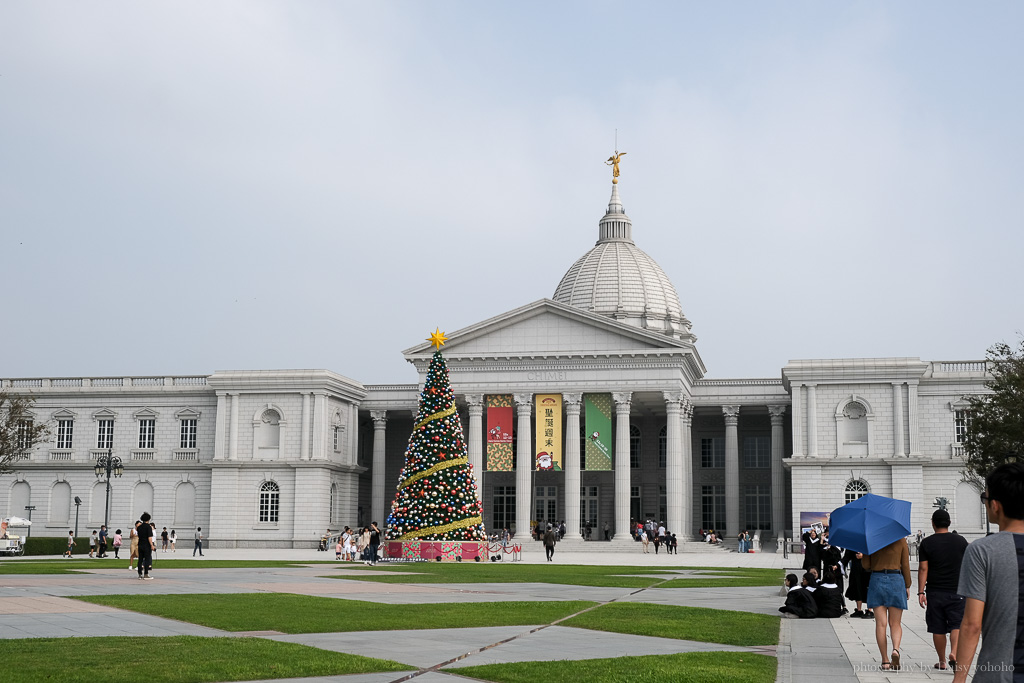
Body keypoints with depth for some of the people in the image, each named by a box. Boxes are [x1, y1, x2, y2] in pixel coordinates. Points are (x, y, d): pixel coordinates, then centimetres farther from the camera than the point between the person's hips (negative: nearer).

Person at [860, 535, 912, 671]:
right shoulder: (901, 540, 0)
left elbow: (867, 565, -1)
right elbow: (905, 565, 1)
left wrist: (862, 557, 20)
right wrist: (907, 586, 9)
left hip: (876, 581, 0)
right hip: (896, 580, 0)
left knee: (881, 623, 3)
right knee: (895, 623, 7)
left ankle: (885, 660, 1)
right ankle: (896, 649, -20)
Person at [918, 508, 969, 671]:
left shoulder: (926, 543, -2)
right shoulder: (961, 541, 2)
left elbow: (923, 569, -6)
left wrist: (921, 592, -6)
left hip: (935, 592, 0)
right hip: (956, 590, 0)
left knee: (938, 628, 7)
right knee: (957, 624, 1)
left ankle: (942, 661, 14)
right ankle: (954, 653, -21)